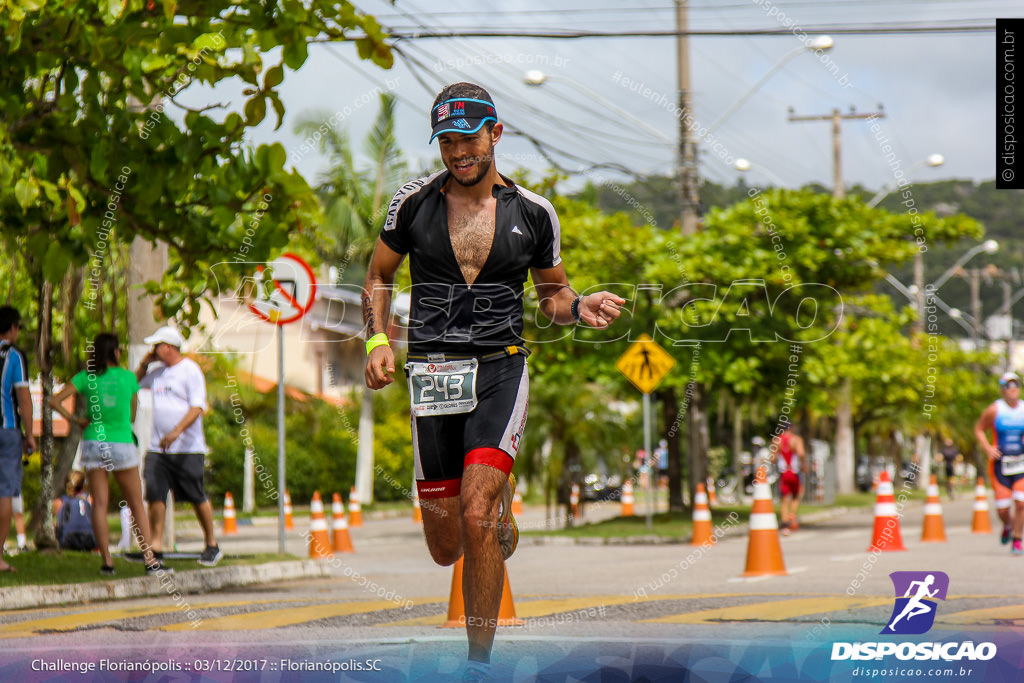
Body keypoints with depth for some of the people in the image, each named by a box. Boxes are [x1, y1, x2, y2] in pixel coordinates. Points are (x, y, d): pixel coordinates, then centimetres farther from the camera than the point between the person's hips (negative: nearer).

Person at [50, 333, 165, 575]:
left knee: (99, 504, 1)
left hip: (94, 443, 1)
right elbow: (132, 414, 11)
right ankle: (150, 559, 0)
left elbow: (55, 400, -7)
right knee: (136, 505, 6)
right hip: (122, 444, -1)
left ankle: (107, 561, -4)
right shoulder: (128, 377, 1)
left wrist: (74, 419, 2)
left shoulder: (86, 378, 1)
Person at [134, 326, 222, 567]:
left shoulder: (190, 370, -6)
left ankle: (212, 545, 13)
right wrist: (144, 364, 13)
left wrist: (176, 431, -28)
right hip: (158, 447, 6)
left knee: (197, 497, 0)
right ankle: (156, 546, -4)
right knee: (155, 495, -5)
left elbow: (197, 407, -15)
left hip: (188, 448, -6)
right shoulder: (157, 371, 15)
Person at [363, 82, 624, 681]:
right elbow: (379, 278, 16)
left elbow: (552, 294, 15)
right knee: (446, 549, 5)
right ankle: (500, 522, 44)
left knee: (477, 517, -21)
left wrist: (579, 309, -7)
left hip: (501, 367, -2)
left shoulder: (533, 213, 4)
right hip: (432, 372, 2)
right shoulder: (413, 204, 3)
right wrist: (378, 340, -1)